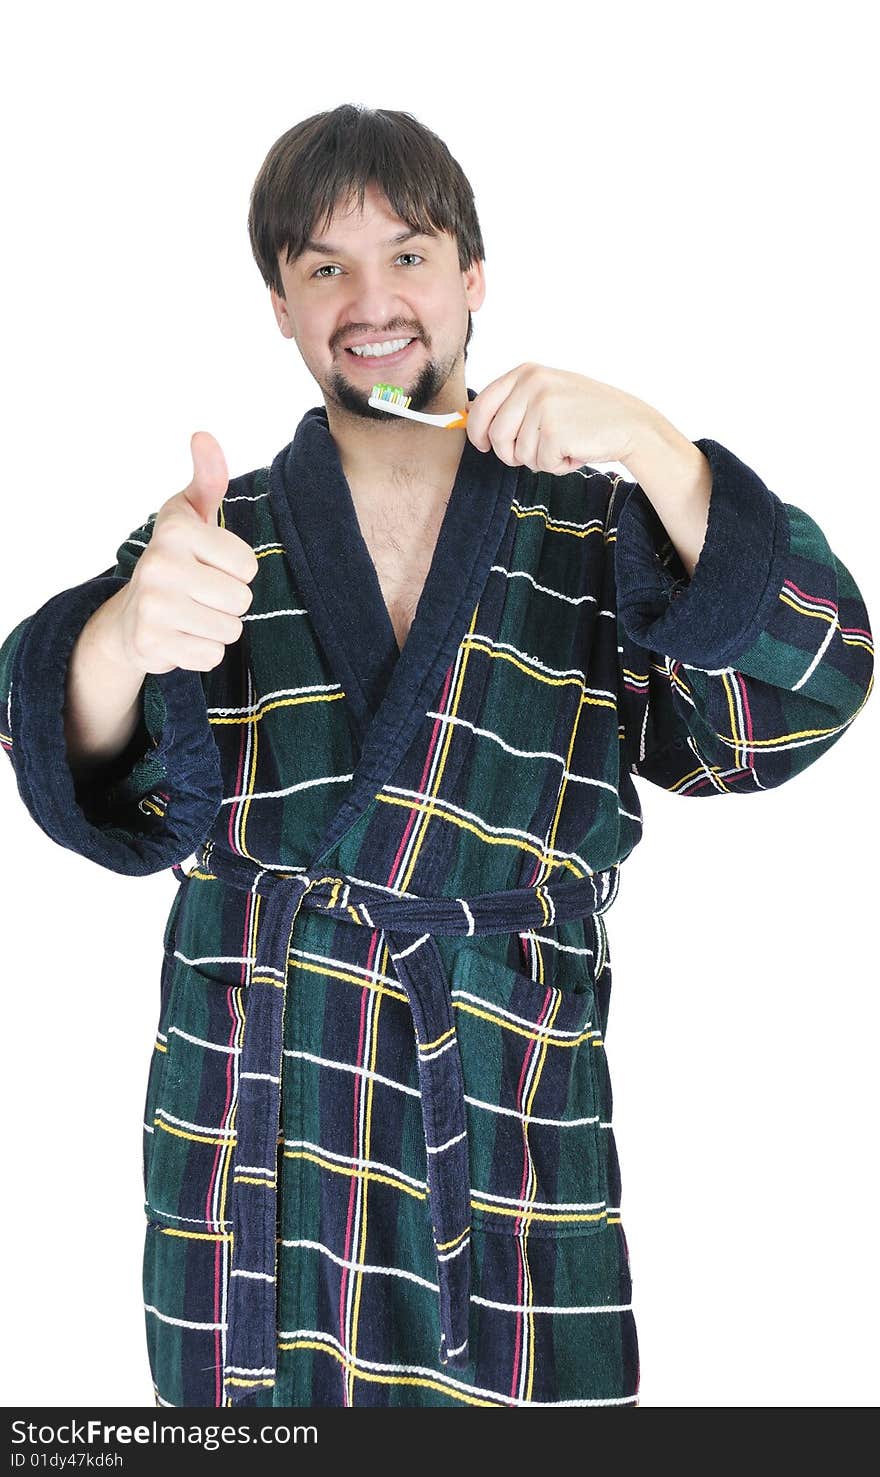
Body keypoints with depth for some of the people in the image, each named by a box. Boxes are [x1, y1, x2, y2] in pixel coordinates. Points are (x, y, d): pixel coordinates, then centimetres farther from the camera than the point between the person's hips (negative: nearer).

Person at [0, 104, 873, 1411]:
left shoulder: (594, 531, 4)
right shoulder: (225, 534, 6)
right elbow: (126, 795, -8)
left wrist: (657, 453, -23)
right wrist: (122, 640, -32)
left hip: (513, 1132, 0)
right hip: (252, 1142, 1)